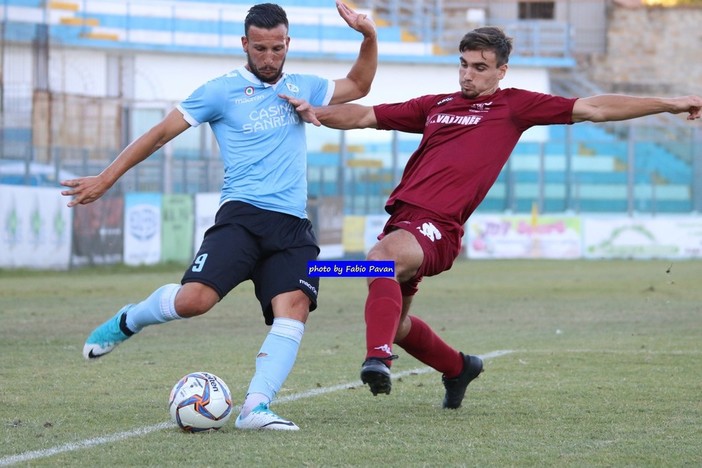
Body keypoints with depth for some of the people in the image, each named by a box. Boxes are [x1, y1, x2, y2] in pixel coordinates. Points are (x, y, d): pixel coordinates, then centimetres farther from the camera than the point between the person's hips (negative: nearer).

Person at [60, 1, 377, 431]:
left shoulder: (301, 88, 18)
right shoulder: (222, 91, 3)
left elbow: (358, 86, 30)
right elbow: (162, 133, 5)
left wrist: (369, 37, 12)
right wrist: (106, 179, 3)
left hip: (293, 226, 4)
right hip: (242, 215, -4)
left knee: (294, 309, -20)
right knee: (193, 300, -21)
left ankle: (256, 408, -25)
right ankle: (127, 322, 12)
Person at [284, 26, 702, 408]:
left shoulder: (513, 106, 7)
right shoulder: (436, 106, 21)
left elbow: (592, 109, 4)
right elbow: (365, 116, 23)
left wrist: (668, 104, 0)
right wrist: (317, 113, 4)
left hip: (438, 226, -7)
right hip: (403, 215, 7)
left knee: (382, 256, -36)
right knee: (395, 320, 18)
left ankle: (379, 358, -47)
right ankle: (459, 368, 43)